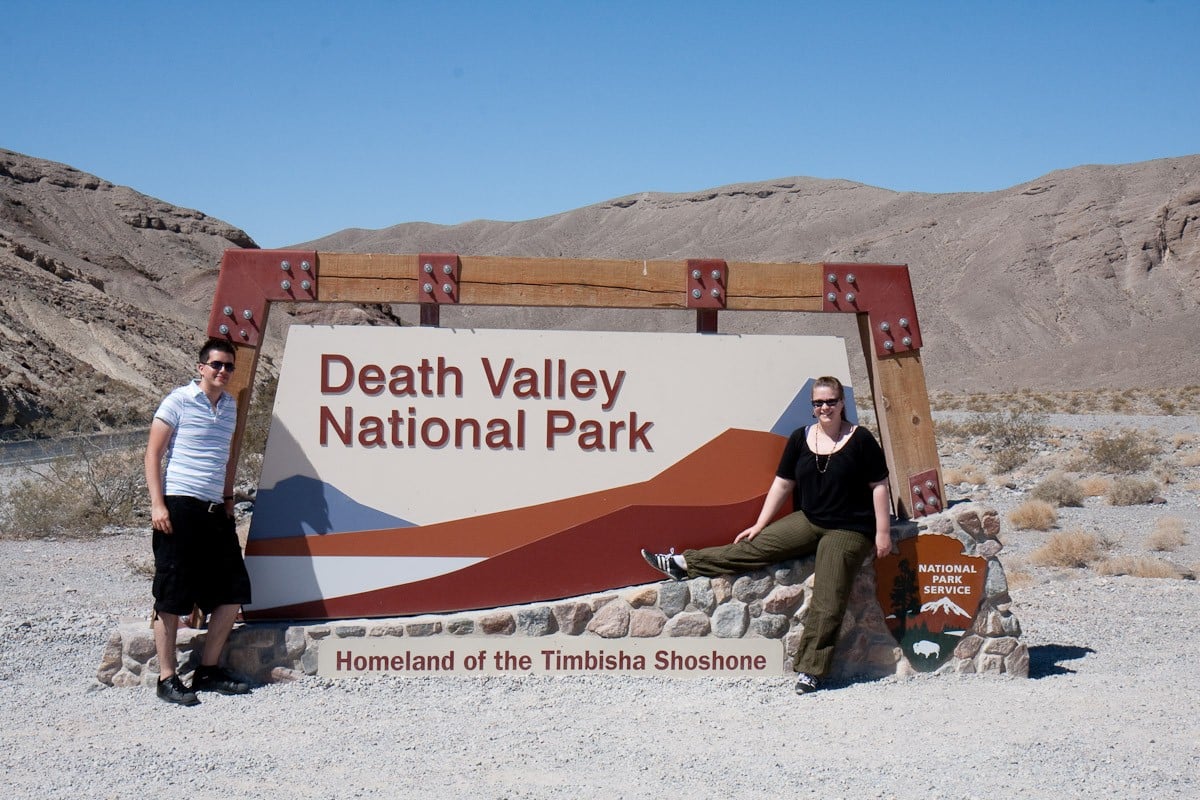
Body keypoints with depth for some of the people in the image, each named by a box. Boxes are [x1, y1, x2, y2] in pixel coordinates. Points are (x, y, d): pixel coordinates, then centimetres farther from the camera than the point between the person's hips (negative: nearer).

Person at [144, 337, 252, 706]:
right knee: (172, 596, -2)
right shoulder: (179, 401, -4)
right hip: (179, 507, -7)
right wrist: (157, 504, -12)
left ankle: (208, 670, 16)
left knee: (233, 591, 5)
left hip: (215, 511, 7)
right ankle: (167, 678, 5)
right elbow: (153, 453, -4)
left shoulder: (230, 405, 14)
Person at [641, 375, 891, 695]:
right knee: (756, 545, -5)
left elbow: (879, 486, -6)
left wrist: (882, 532, -10)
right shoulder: (801, 438, 4)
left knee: (827, 602, -10)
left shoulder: (860, 440, -8)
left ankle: (810, 671, -8)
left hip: (849, 530, -4)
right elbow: (782, 484, 8)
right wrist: (759, 524, 6)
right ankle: (683, 564, -2)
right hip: (808, 520, 5)